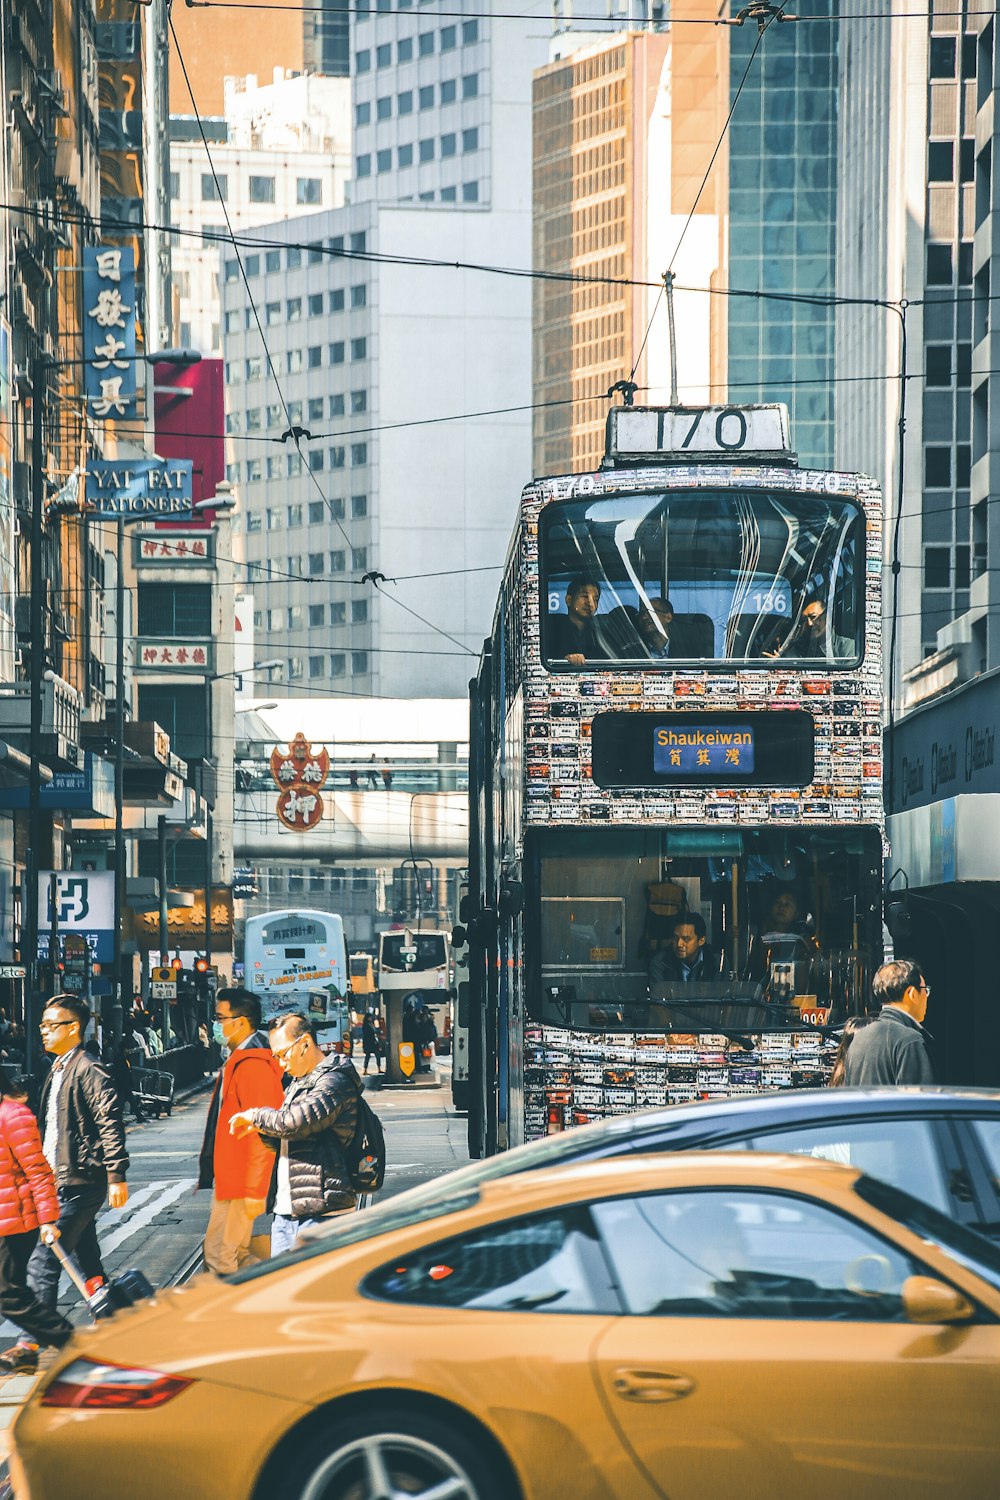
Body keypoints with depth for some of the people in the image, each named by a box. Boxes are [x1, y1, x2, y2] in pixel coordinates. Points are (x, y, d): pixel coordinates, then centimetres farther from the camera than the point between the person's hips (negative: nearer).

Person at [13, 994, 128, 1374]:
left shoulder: (88, 1071, -13)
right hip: (61, 1182, 10)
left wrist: (116, 1176, -22)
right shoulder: (57, 1071, 16)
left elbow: (111, 1123, -18)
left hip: (79, 1184, -10)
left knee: (43, 1263, -13)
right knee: (88, 1265, 17)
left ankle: (31, 1348, -13)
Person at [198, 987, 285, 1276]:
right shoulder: (236, 1060, 14)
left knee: (219, 1257, -10)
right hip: (229, 1176, 11)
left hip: (241, 1180, -11)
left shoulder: (254, 1065, -19)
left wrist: (254, 1192, -22)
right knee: (237, 1255, 16)